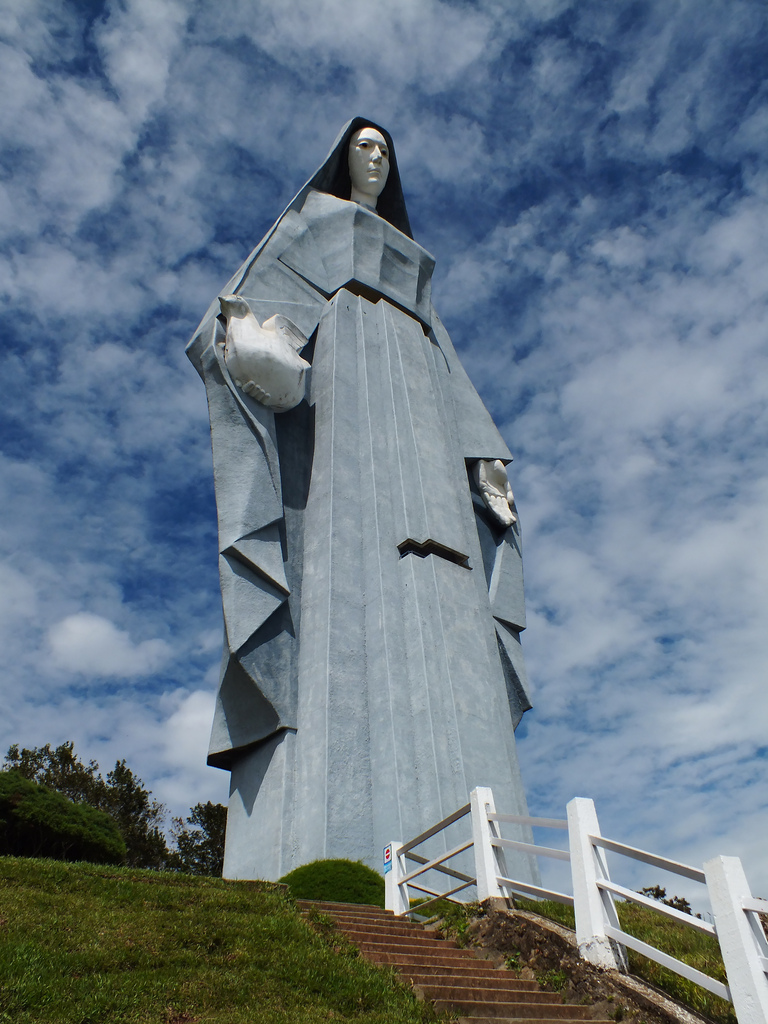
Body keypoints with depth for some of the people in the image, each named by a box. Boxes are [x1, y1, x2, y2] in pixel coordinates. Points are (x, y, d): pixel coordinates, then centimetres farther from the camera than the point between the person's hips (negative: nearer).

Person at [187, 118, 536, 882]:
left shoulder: (409, 266, 41)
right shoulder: (311, 217, 29)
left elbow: (442, 362, 28)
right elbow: (264, 282, 8)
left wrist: (484, 454, 11)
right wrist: (257, 331, -19)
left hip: (408, 396, 5)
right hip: (331, 375, -4)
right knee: (342, 560, -31)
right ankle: (328, 858, -39)